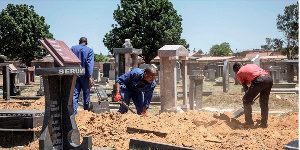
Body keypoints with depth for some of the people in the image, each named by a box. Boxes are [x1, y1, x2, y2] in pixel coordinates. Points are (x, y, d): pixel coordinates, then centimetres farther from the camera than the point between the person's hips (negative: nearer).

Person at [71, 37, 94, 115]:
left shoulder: (72, 49, 7)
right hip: (84, 75, -2)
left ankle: (74, 113, -8)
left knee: (74, 94, 0)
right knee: (86, 94, 9)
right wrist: (90, 76, -14)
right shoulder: (89, 50, 0)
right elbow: (90, 64, -10)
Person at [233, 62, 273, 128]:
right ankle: (264, 123, 24)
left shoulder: (239, 73, 19)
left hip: (259, 80, -6)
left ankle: (249, 122, 13)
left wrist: (250, 98, 30)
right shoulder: (253, 65, 36)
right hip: (269, 78, 6)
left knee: (246, 100, 11)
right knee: (264, 102, 22)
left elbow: (245, 88, 17)